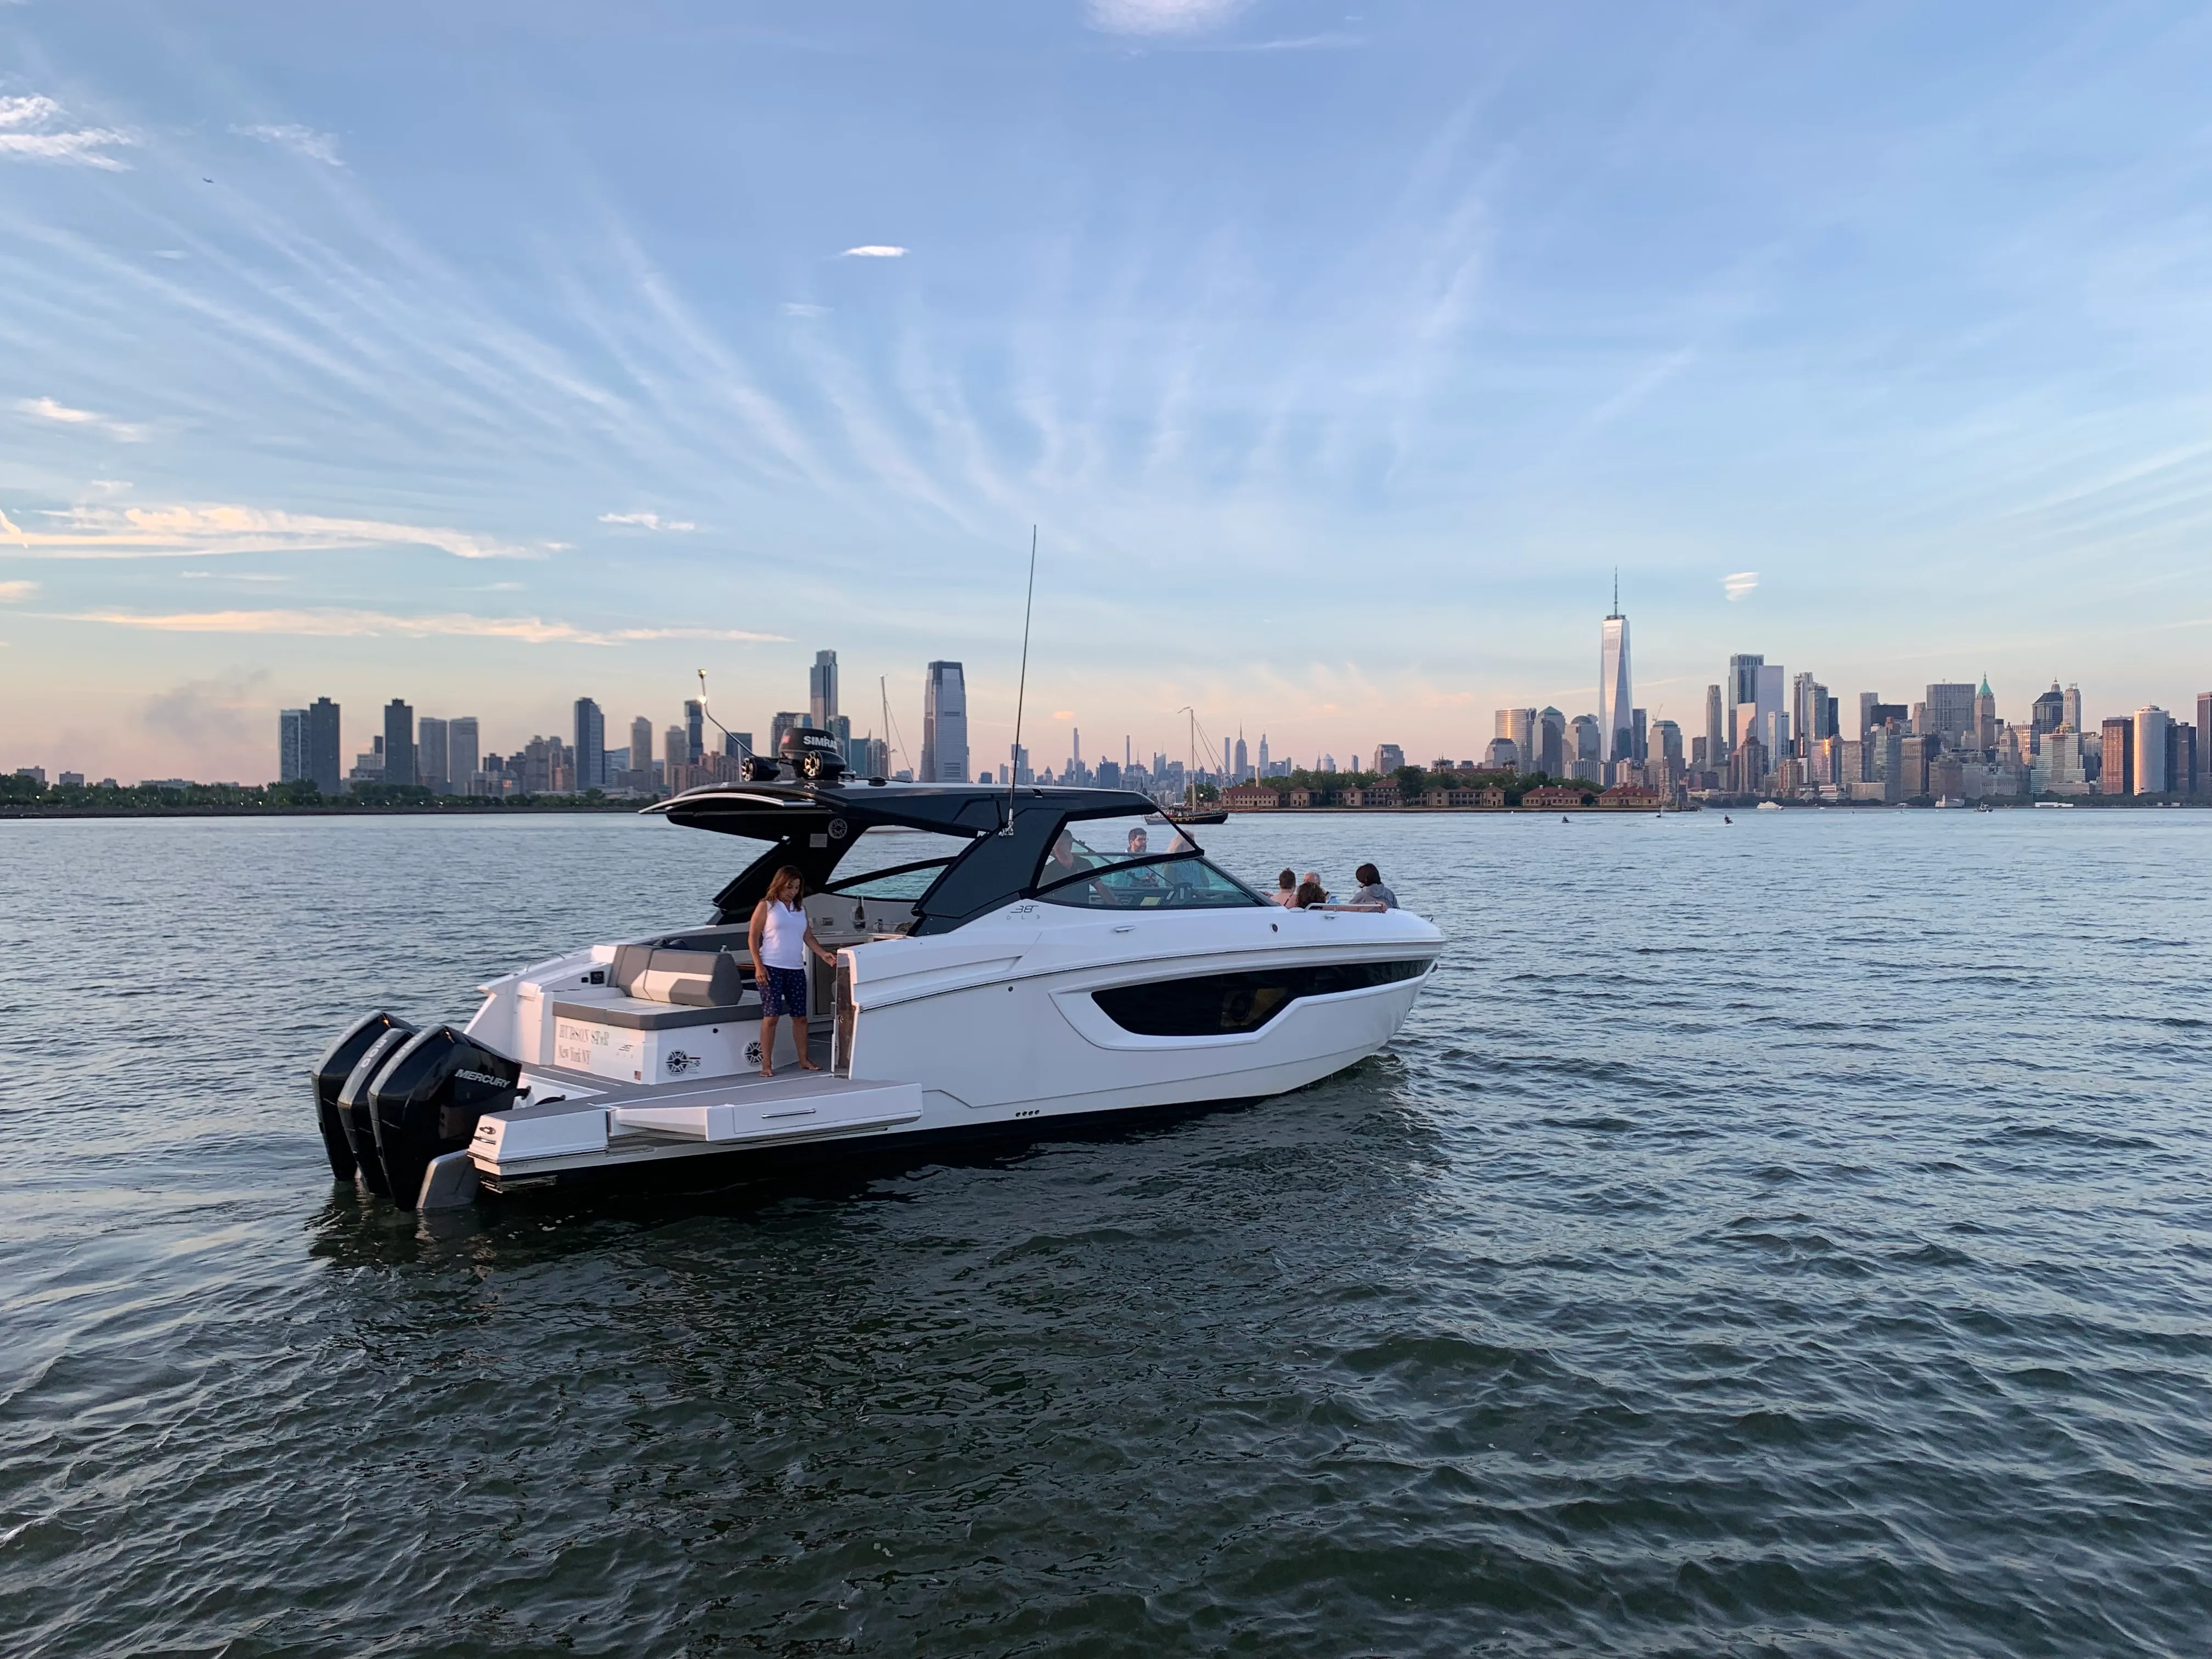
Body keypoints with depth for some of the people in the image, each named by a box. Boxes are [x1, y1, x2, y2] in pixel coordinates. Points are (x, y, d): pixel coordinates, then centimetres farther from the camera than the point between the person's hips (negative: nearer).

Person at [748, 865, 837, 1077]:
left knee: (800, 1016, 6)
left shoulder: (801, 909, 14)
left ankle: (804, 1060, 17)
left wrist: (824, 954, -2)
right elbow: (753, 936, -2)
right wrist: (758, 966, -11)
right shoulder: (766, 906, 0)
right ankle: (766, 1065, -1)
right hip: (771, 969, -5)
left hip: (796, 969, 5)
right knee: (771, 1016, -6)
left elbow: (808, 937, 14)